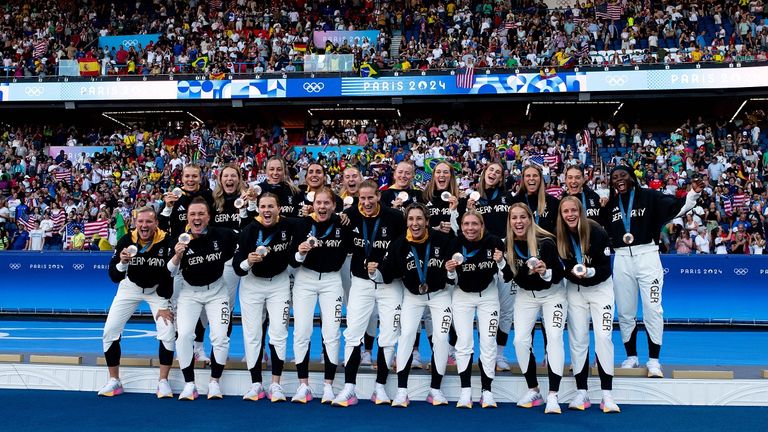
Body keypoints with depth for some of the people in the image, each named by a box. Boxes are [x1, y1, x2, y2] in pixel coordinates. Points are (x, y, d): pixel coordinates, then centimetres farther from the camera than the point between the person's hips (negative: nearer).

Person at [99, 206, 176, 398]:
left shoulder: (166, 242, -26)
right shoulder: (126, 241, -22)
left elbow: (168, 275, -18)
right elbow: (114, 277, -21)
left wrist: (163, 305, -16)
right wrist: (122, 263, -42)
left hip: (158, 288, -2)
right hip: (130, 287, 2)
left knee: (169, 333, -14)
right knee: (109, 331, -3)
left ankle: (163, 381, 2)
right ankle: (114, 381, 13)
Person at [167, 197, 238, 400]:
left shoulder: (222, 235, -14)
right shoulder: (181, 240, -15)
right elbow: (170, 273, -12)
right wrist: (177, 256, -28)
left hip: (216, 290, 0)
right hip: (189, 292, 0)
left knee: (220, 336, -10)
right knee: (184, 335, -14)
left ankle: (214, 382, 8)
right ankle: (189, 384, 0)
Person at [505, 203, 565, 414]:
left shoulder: (545, 242, -24)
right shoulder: (508, 244, -12)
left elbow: (559, 275, -22)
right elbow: (509, 276, -2)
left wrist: (546, 272, -41)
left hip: (552, 294, -4)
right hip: (525, 295, 4)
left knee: (554, 338, -18)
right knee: (520, 340, -5)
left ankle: (552, 396, -14)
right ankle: (533, 391, 11)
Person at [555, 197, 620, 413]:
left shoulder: (597, 232, -19)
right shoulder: (559, 236, -11)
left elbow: (606, 267, -15)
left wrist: (590, 272, -32)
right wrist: (573, 271, -24)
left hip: (600, 288, -3)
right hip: (575, 289, 3)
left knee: (603, 336, -9)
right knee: (577, 339, 2)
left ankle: (607, 395, -3)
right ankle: (581, 392, 10)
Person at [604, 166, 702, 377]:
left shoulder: (648, 196, 1)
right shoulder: (610, 204, 12)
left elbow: (676, 207, -8)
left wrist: (694, 193, -22)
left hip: (646, 256, -4)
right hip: (622, 259, 4)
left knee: (652, 310, -6)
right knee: (625, 313, 8)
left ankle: (654, 360, 3)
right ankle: (631, 357, 21)